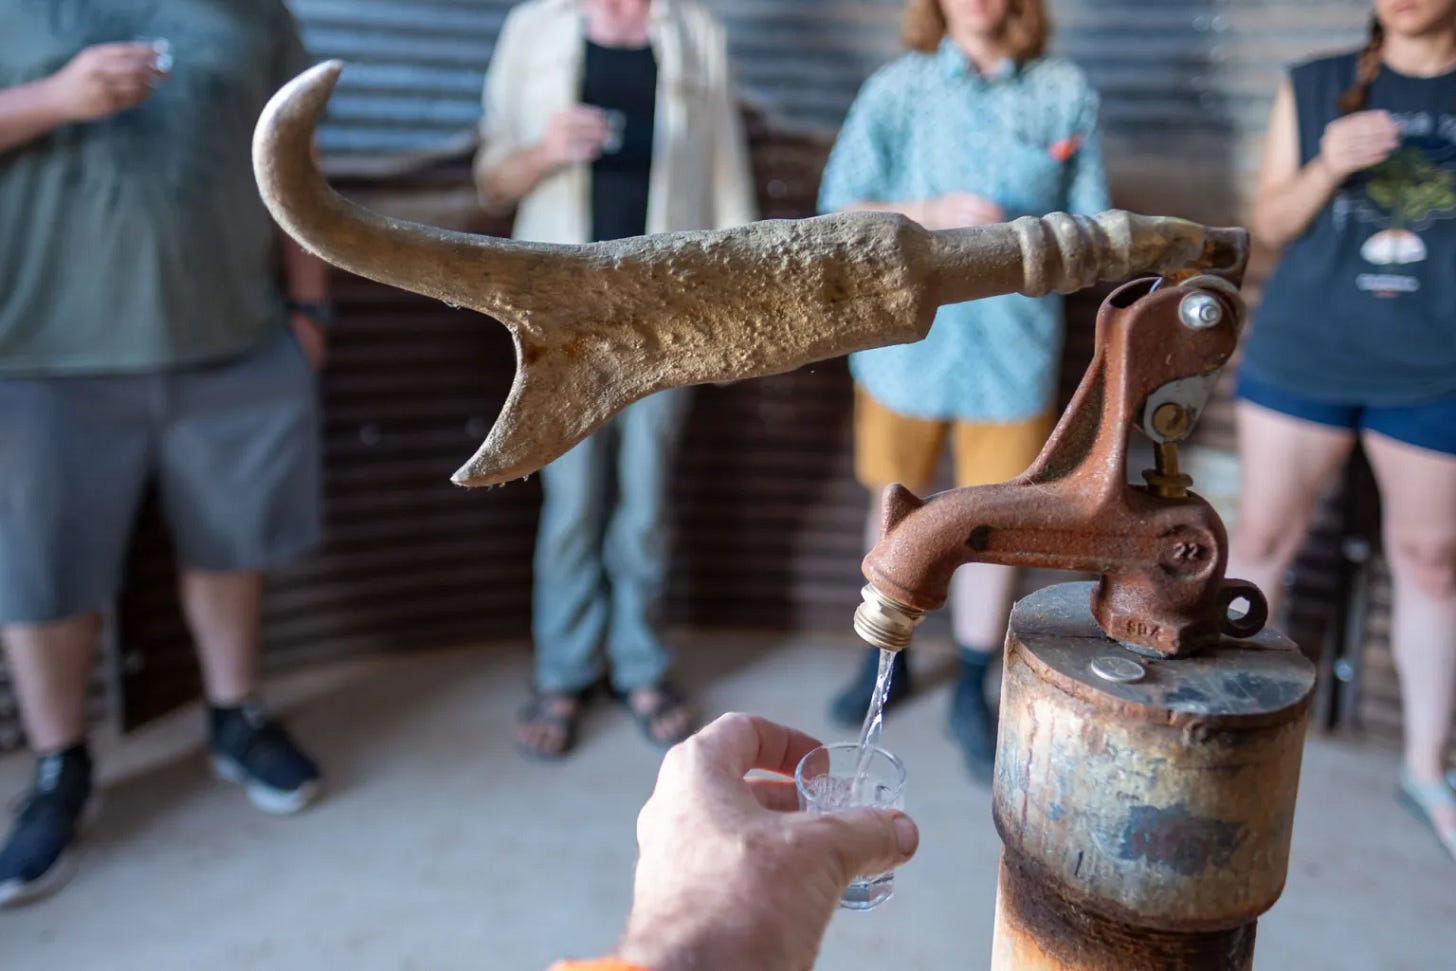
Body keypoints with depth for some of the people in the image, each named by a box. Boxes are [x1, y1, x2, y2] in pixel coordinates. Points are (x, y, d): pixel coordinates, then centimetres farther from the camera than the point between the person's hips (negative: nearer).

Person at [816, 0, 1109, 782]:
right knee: (895, 509, 15)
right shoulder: (897, 88, -2)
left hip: (1012, 346, 0)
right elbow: (839, 210, -4)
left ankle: (973, 694, 25)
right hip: (906, 337, 1)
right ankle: (887, 659, 37)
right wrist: (930, 215, -18)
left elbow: (1090, 226, 3)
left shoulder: (1065, 94, -1)